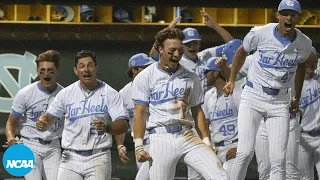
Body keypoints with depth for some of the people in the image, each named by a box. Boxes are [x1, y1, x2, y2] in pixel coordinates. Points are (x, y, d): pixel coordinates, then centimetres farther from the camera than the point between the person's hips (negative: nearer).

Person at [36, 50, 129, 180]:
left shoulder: (110, 94, -1)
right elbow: (49, 117, 11)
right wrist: (42, 123, -14)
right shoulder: (66, 93, 7)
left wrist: (106, 128, -30)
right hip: (71, 158, 2)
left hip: (98, 158, -2)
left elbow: (123, 125, -9)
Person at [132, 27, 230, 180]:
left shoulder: (191, 78, 14)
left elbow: (197, 112, 17)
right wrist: (138, 146, -6)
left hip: (187, 136, 3)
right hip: (161, 137, -3)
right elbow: (140, 114, 1)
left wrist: (207, 142, 9)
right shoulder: (144, 77, 5)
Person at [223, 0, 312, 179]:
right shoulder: (260, 33, -11)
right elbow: (242, 51, 10)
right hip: (253, 97, -2)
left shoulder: (304, 43, -3)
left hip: (280, 103, 2)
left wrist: (297, 98, 24)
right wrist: (231, 81, 11)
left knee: (279, 160, -5)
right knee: (245, 153, -15)